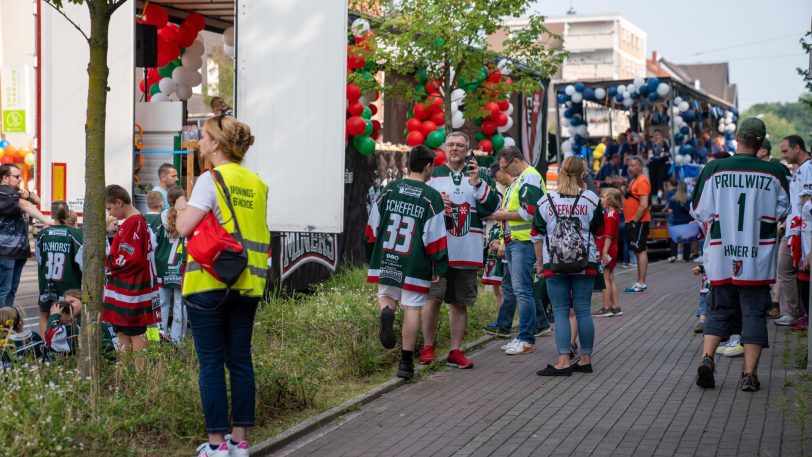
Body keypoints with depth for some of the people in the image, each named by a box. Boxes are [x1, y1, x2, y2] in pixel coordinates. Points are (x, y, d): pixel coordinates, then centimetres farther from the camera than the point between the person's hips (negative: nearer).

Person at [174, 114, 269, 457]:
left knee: (211, 363, 1)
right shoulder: (257, 184, 10)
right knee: (240, 361, 11)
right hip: (247, 282, 6)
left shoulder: (210, 179, -9)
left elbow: (184, 227, -16)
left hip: (209, 282, -6)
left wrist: (182, 207, 5)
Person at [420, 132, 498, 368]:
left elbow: (491, 207, -3)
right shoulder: (432, 176, 10)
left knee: (460, 302, 7)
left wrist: (476, 181, -14)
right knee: (433, 298, -5)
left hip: (467, 253, 1)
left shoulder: (479, 177, 11)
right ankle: (427, 347, 6)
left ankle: (456, 351, 12)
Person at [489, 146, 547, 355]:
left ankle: (527, 339, -6)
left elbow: (530, 212, -21)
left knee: (521, 289, -10)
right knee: (510, 287, 15)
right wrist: (501, 213, 13)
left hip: (524, 242, -11)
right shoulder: (519, 179, 20)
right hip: (514, 241, 11)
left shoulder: (530, 178, -12)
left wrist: (503, 215, -11)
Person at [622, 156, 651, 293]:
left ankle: (641, 283, -9)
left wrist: (634, 221, -19)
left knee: (640, 251, -9)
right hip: (633, 222, 10)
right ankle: (639, 283, 16)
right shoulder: (634, 181, 18)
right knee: (638, 251, 11)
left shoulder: (642, 181, -13)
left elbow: (644, 205, -20)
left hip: (639, 222, -10)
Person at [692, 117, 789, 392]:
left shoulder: (714, 169, -6)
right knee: (754, 313, 7)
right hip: (758, 258, -1)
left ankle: (707, 358, -4)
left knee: (719, 310, 14)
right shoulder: (774, 172, -5)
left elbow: (699, 211, -1)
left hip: (721, 256, 1)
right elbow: (782, 210, 9)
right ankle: (749, 375, 5)